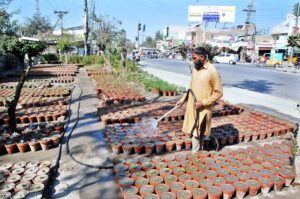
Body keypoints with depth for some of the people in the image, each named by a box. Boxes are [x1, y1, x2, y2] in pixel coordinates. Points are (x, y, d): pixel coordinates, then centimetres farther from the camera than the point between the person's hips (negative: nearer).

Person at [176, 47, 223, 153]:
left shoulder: (212, 71, -16)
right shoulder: (195, 69, 5)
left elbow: (219, 92, -14)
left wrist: (203, 102, -19)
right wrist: (183, 99, 7)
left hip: (203, 108, -6)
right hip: (192, 105, 6)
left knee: (202, 131, 6)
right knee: (193, 129, 15)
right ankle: (195, 151, 31)